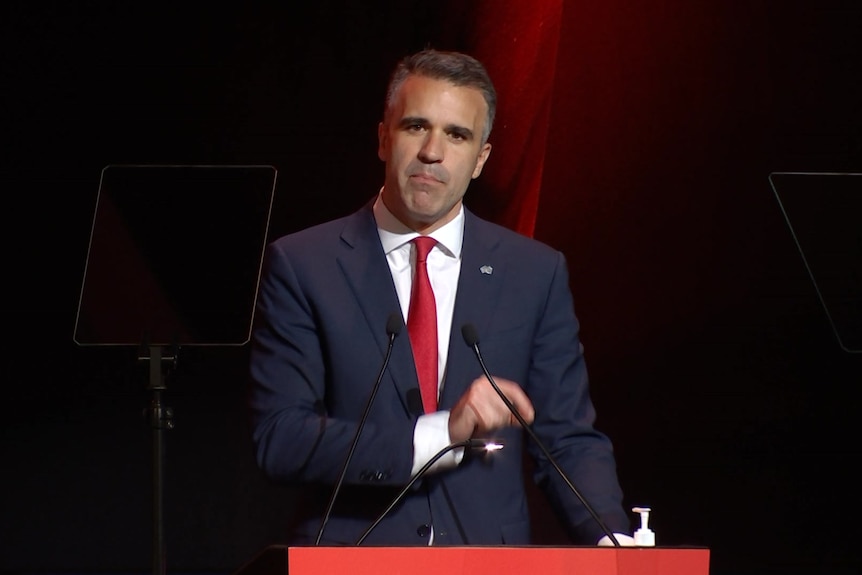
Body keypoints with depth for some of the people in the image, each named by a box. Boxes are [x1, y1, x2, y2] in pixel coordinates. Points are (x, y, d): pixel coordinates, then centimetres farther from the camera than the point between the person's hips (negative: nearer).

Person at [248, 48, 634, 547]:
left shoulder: (535, 274, 12)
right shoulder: (301, 266, 6)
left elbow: (569, 441, 12)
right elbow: (278, 439, -2)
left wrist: (612, 541, -7)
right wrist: (441, 432, -11)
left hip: (492, 565, 2)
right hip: (351, 560, -2)